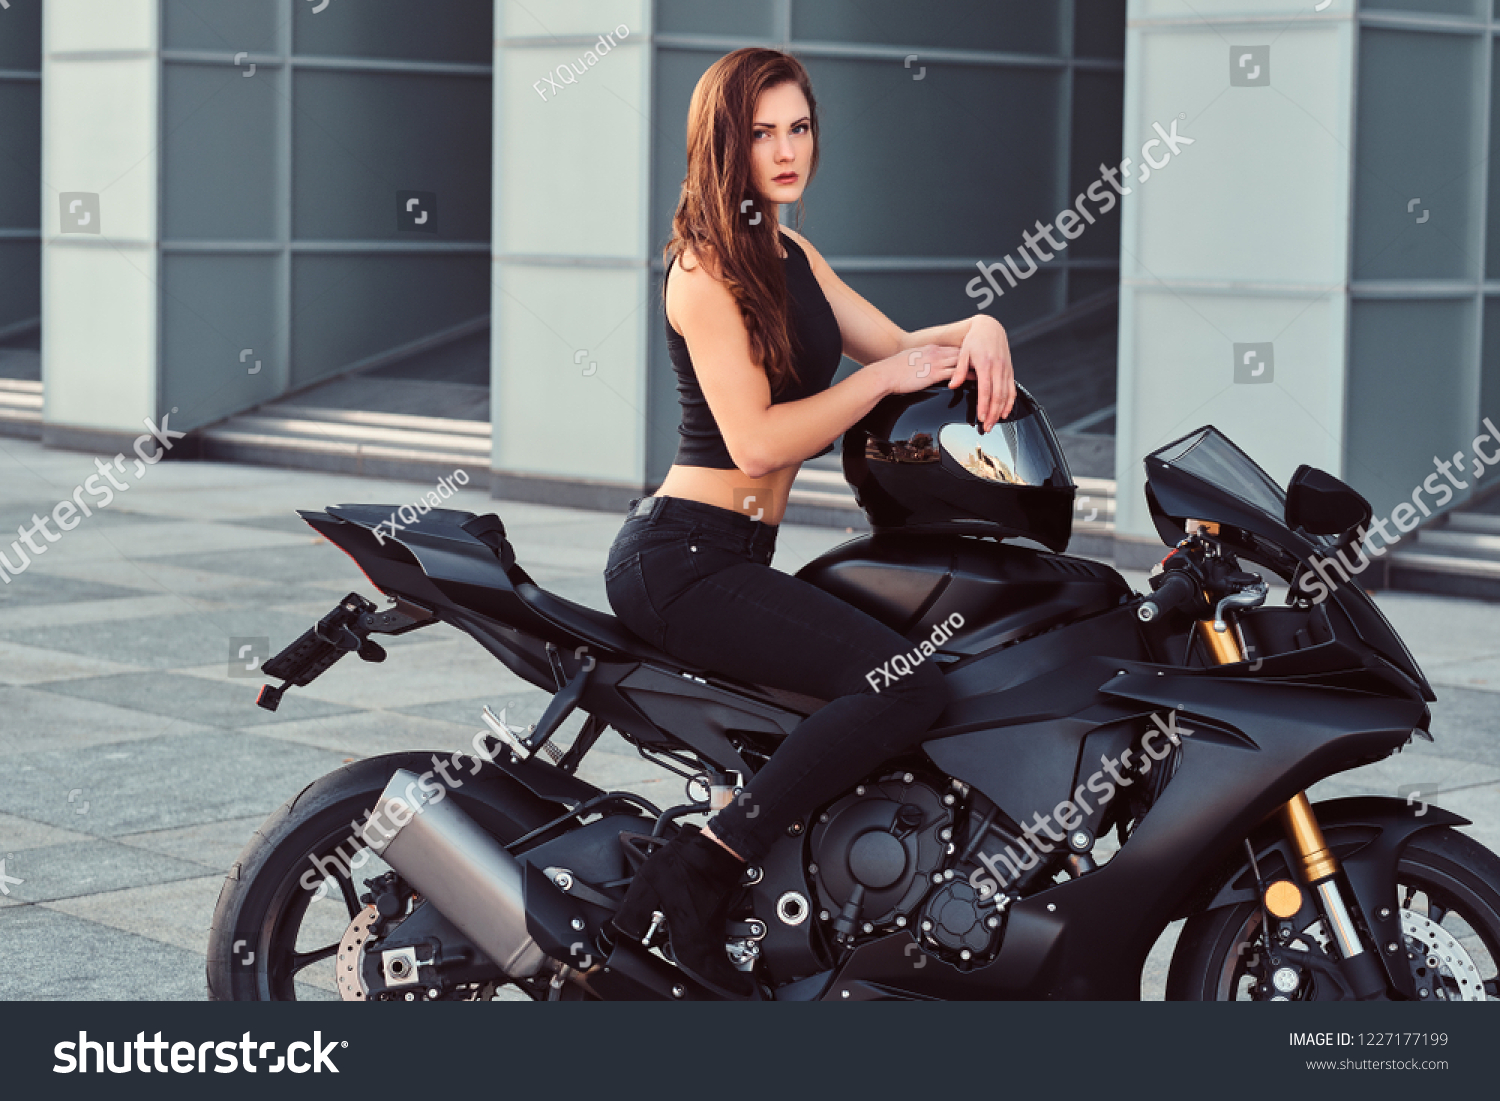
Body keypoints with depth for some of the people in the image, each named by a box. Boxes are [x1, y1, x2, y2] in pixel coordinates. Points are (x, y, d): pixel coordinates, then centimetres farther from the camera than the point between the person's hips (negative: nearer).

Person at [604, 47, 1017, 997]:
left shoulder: (791, 255, 17)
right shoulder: (707, 267, -12)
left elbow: (896, 344, 19)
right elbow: (755, 442, -19)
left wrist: (978, 329, -1)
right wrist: (884, 380, -14)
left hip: (736, 555, 10)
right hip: (682, 557, -10)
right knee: (906, 687, -24)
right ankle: (688, 883, -22)